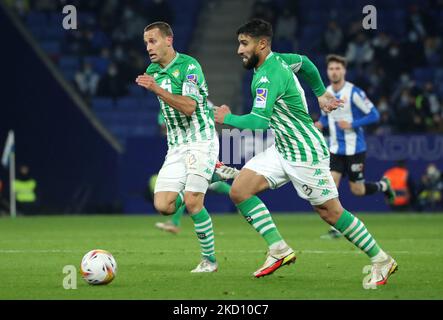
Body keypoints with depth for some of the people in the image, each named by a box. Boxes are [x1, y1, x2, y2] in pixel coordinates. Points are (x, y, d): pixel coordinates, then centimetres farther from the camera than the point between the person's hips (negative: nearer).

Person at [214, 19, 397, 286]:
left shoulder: (269, 77, -25)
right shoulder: (277, 60, 4)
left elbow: (259, 120, -33)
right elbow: (304, 61, 24)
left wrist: (227, 118, -16)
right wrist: (321, 93, 33)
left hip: (306, 154, -10)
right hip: (283, 151, 10)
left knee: (331, 212, -1)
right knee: (239, 191, -5)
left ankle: (381, 260, 14)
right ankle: (279, 250, -4)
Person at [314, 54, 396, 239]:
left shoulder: (354, 92, -15)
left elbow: (374, 115, -12)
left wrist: (352, 124, -22)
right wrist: (321, 124, -3)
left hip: (354, 149, -5)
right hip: (335, 149, 5)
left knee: (357, 190, 3)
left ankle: (383, 186, 34)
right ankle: (335, 229, -4)